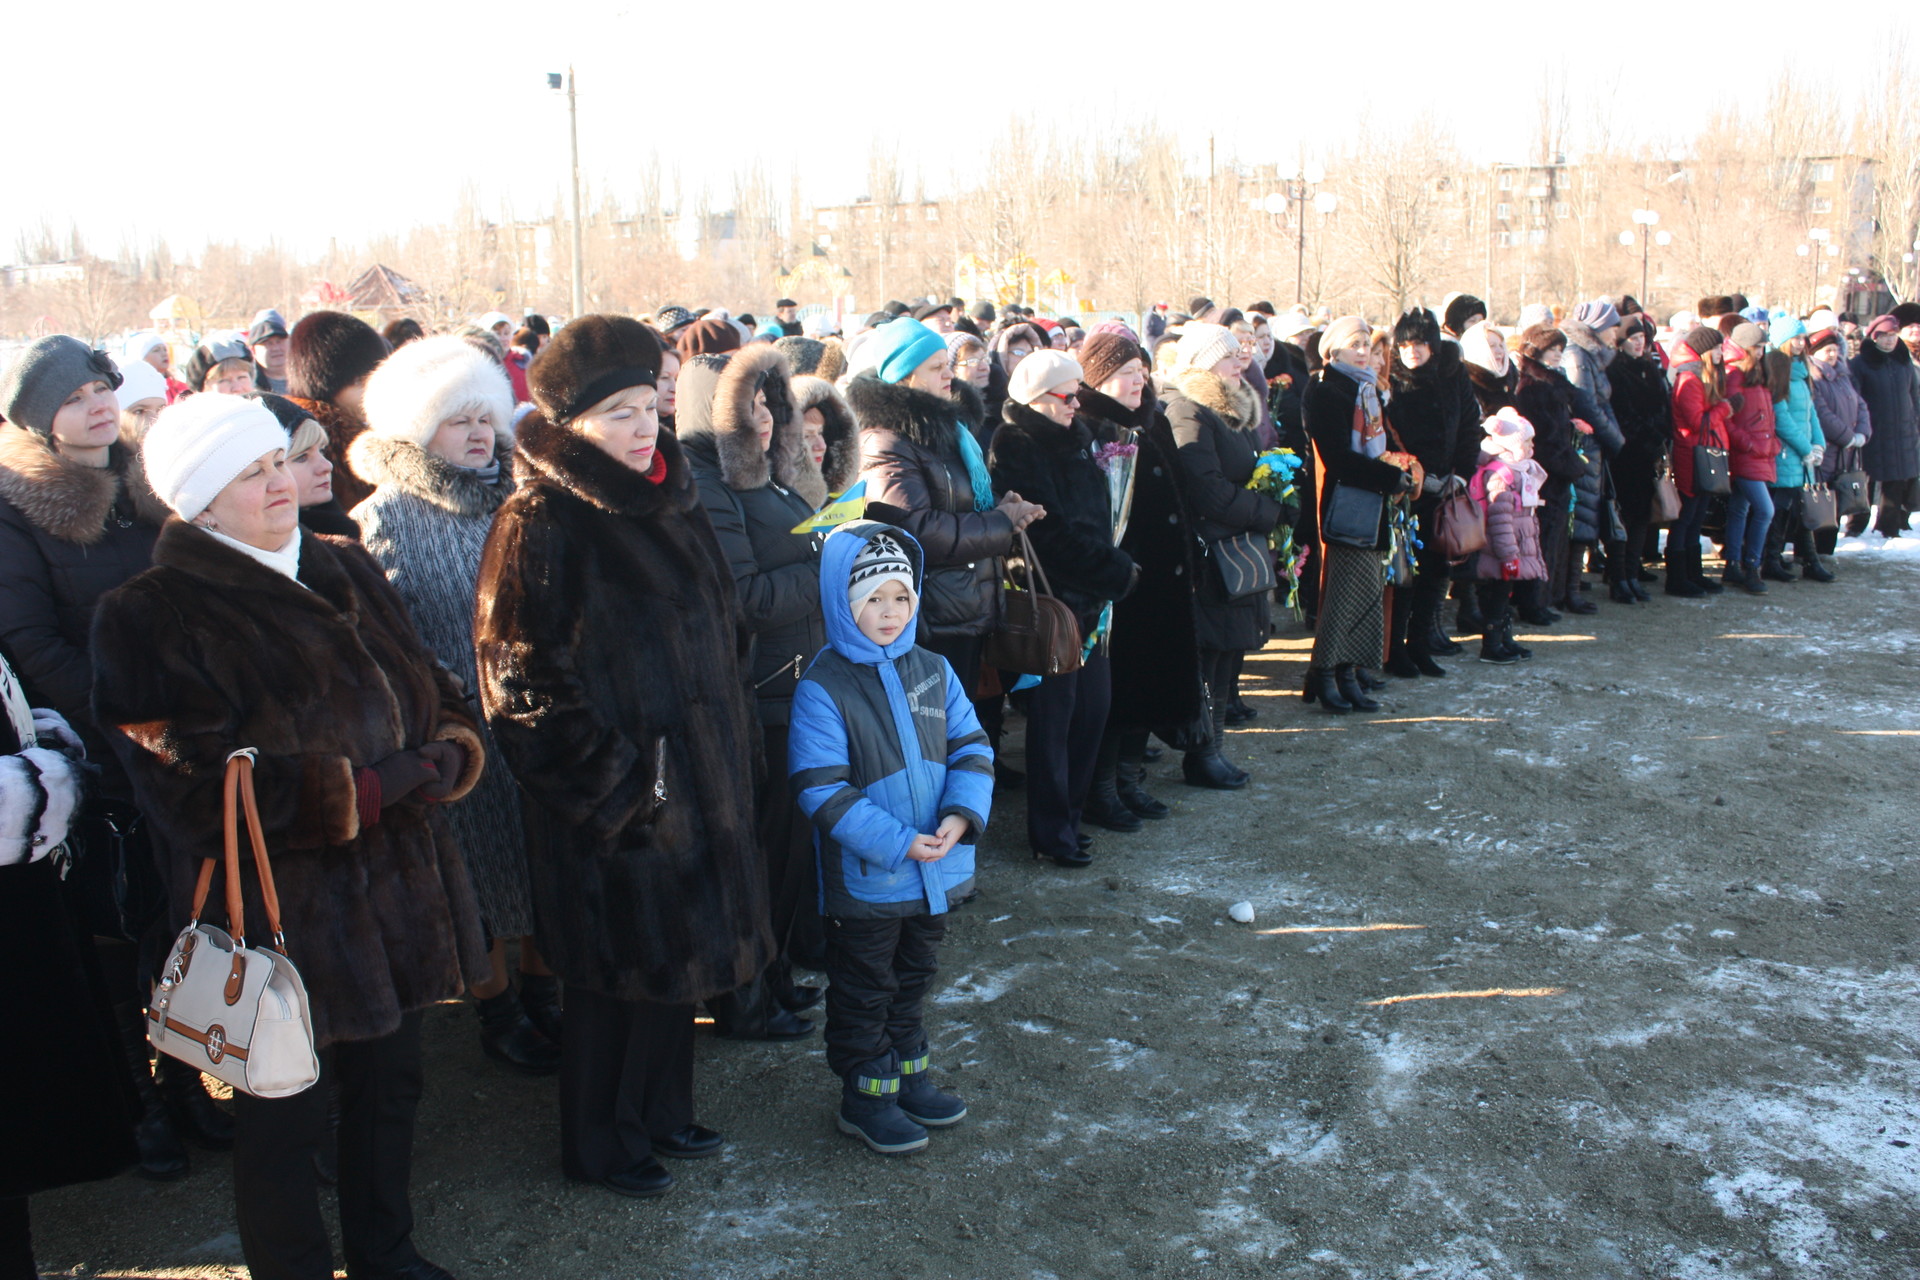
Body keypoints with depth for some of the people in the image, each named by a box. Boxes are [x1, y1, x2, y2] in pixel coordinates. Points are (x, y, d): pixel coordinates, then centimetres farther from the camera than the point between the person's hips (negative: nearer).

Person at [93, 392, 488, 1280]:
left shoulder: (343, 570, 9)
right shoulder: (153, 616, -11)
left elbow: (433, 693, 10)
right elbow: (196, 790, -19)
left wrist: (445, 754, -13)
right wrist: (365, 789, -22)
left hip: (394, 892, 6)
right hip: (278, 917, -6)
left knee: (389, 1085, 19)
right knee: (284, 1116, 8)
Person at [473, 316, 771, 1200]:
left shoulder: (669, 504, 8)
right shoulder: (540, 525, -16)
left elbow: (721, 633, 17)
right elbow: (526, 679, -19)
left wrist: (729, 754, 14)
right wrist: (610, 786, -18)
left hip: (693, 781, 8)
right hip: (613, 800, -7)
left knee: (674, 954, 18)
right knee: (617, 970, 6)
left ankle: (659, 1114, 36)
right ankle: (600, 1144, 26)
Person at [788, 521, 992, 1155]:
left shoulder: (934, 671, 1)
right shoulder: (822, 687, -17)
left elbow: (970, 746, 2)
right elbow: (822, 789, -20)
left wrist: (962, 814, -16)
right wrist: (897, 842, -24)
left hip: (934, 870, 6)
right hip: (864, 877, -6)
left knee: (915, 975, 22)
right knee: (864, 989, 10)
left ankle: (909, 1073, 40)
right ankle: (866, 1096, 26)